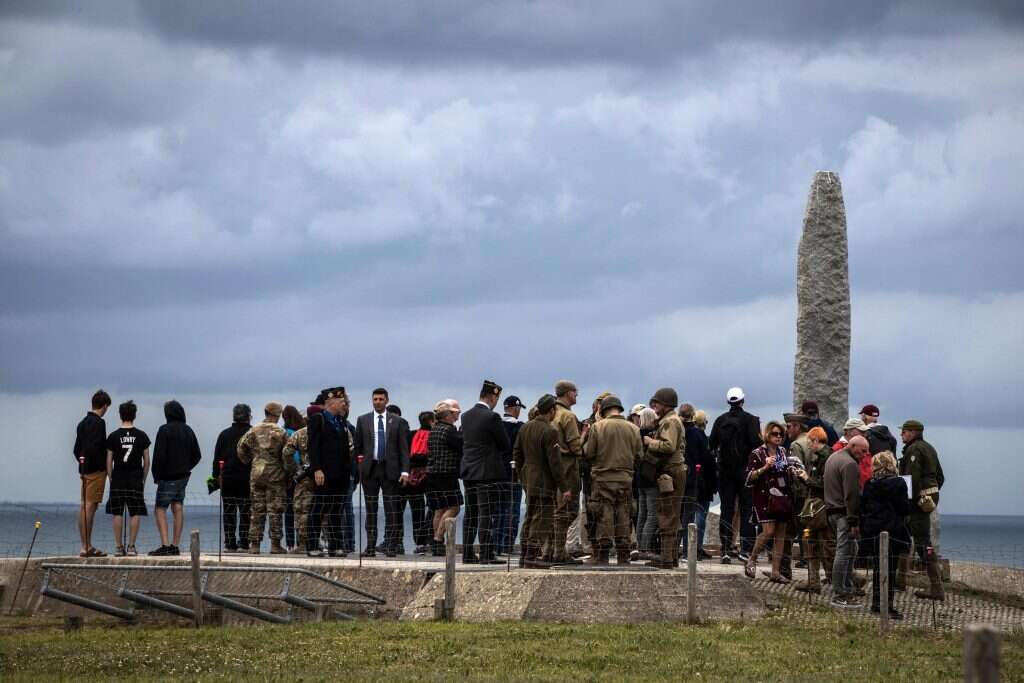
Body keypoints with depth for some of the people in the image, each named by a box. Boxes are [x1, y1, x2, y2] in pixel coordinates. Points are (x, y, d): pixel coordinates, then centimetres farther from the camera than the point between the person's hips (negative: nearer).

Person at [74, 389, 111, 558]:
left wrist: (82, 465, 18)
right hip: (96, 470, -9)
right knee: (90, 506, -9)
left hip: (85, 469, 9)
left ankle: (86, 546, 16)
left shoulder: (83, 423, 15)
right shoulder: (98, 423, -13)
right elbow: (94, 447, -23)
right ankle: (86, 547, -10)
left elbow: (76, 449, 18)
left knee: (85, 507, 11)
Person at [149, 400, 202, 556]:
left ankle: (165, 545, -16)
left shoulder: (165, 430, -12)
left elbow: (159, 455, -16)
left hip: (168, 477, -7)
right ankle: (175, 546, 8)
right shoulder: (188, 430, 8)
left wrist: (157, 476, -6)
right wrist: (186, 468, 16)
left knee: (160, 509, -4)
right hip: (184, 476, 7)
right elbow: (197, 455, 13)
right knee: (178, 509, 9)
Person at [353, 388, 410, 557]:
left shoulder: (398, 422, 6)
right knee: (370, 510, 3)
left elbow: (404, 448, 3)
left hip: (390, 469, -1)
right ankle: (370, 546, 5)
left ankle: (391, 546, -1)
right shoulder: (363, 420, 9)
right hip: (369, 469, 1)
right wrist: (359, 465, 3)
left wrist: (404, 471, -5)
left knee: (392, 510, -3)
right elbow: (357, 446, 12)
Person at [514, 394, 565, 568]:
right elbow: (555, 462, -18)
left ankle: (525, 555, 21)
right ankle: (533, 557, -4)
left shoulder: (525, 428, 7)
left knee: (530, 518, 17)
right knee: (542, 519, -2)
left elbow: (517, 455, 13)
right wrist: (564, 487, -13)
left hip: (528, 480, 8)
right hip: (544, 481, -8)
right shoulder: (549, 431, -16)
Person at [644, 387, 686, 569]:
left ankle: (666, 558, -13)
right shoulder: (674, 421, 21)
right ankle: (673, 556, 20)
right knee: (672, 517, 15)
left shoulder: (669, 421, -11)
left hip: (670, 473, -11)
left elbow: (669, 446, -24)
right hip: (675, 471, 11)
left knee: (667, 517, -11)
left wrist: (650, 442, -12)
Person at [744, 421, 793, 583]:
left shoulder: (783, 451, 14)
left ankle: (776, 572, 5)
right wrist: (765, 467, -21)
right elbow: (749, 477, -10)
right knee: (768, 531, -16)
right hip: (765, 497, -6)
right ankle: (751, 561, 5)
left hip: (783, 497, 6)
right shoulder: (757, 453, -4)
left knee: (780, 535, 3)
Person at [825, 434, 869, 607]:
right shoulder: (849, 464, -15)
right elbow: (851, 495, -20)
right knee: (845, 552, -9)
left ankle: (848, 589, 21)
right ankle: (839, 596, -9)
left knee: (850, 550, 17)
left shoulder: (833, 457, 18)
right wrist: (854, 522, -20)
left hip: (832, 511, 10)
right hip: (844, 513, -10)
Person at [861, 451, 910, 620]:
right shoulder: (898, 483, -10)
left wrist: (864, 528, 19)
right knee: (890, 568, -2)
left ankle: (876, 603, 19)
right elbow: (905, 508, -9)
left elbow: (863, 509, 9)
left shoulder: (869, 485, 4)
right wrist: (908, 500, 12)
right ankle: (888, 605, -5)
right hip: (892, 530, -5)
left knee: (877, 567, 13)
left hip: (873, 530, 5)